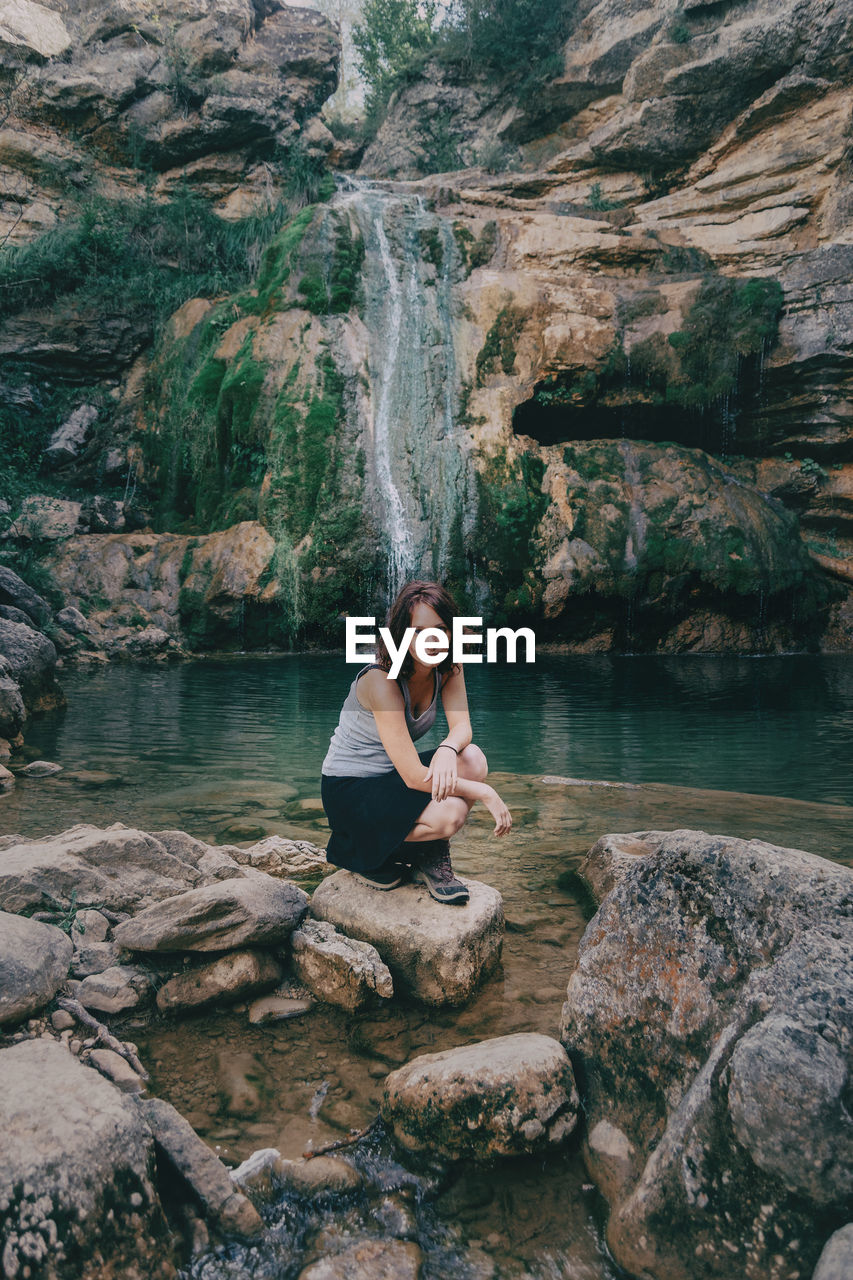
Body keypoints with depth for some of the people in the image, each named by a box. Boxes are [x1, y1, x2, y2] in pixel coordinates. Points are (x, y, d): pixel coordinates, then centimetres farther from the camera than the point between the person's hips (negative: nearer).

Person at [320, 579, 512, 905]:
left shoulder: (447, 666, -5)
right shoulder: (381, 680, -28)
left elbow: (462, 726, -11)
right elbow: (414, 777, -30)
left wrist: (448, 749, -35)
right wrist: (485, 793, -26)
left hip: (392, 774, 7)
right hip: (349, 789, -7)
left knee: (473, 759, -20)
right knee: (448, 815, -29)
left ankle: (433, 860, -1)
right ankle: (364, 854, -1)